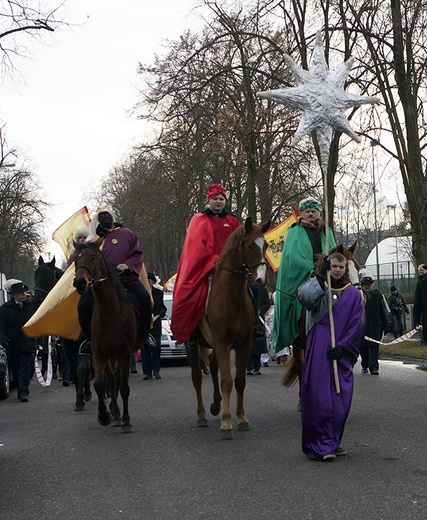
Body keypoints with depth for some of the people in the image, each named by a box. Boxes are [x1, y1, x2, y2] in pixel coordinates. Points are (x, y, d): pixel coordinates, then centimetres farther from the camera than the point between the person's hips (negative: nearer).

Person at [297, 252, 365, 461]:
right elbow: (304, 296, -20)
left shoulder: (353, 294, 11)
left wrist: (343, 346, -6)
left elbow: (357, 325, 5)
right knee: (319, 397, -8)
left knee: (341, 400, 3)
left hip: (342, 354, 3)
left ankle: (332, 442, 17)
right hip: (318, 352, -3)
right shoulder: (318, 287, 4)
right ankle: (319, 446, -4)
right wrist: (321, 277, -28)